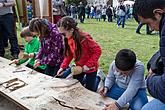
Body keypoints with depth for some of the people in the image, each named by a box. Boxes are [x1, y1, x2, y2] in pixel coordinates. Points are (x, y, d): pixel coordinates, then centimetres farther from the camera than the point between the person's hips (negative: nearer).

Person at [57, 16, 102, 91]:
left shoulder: (84, 38, -30)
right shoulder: (68, 39, -9)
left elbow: (98, 51, -23)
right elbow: (69, 54, 2)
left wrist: (88, 65, -24)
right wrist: (62, 67, -7)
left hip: (90, 68, -6)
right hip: (79, 67, 6)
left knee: (89, 90, 6)